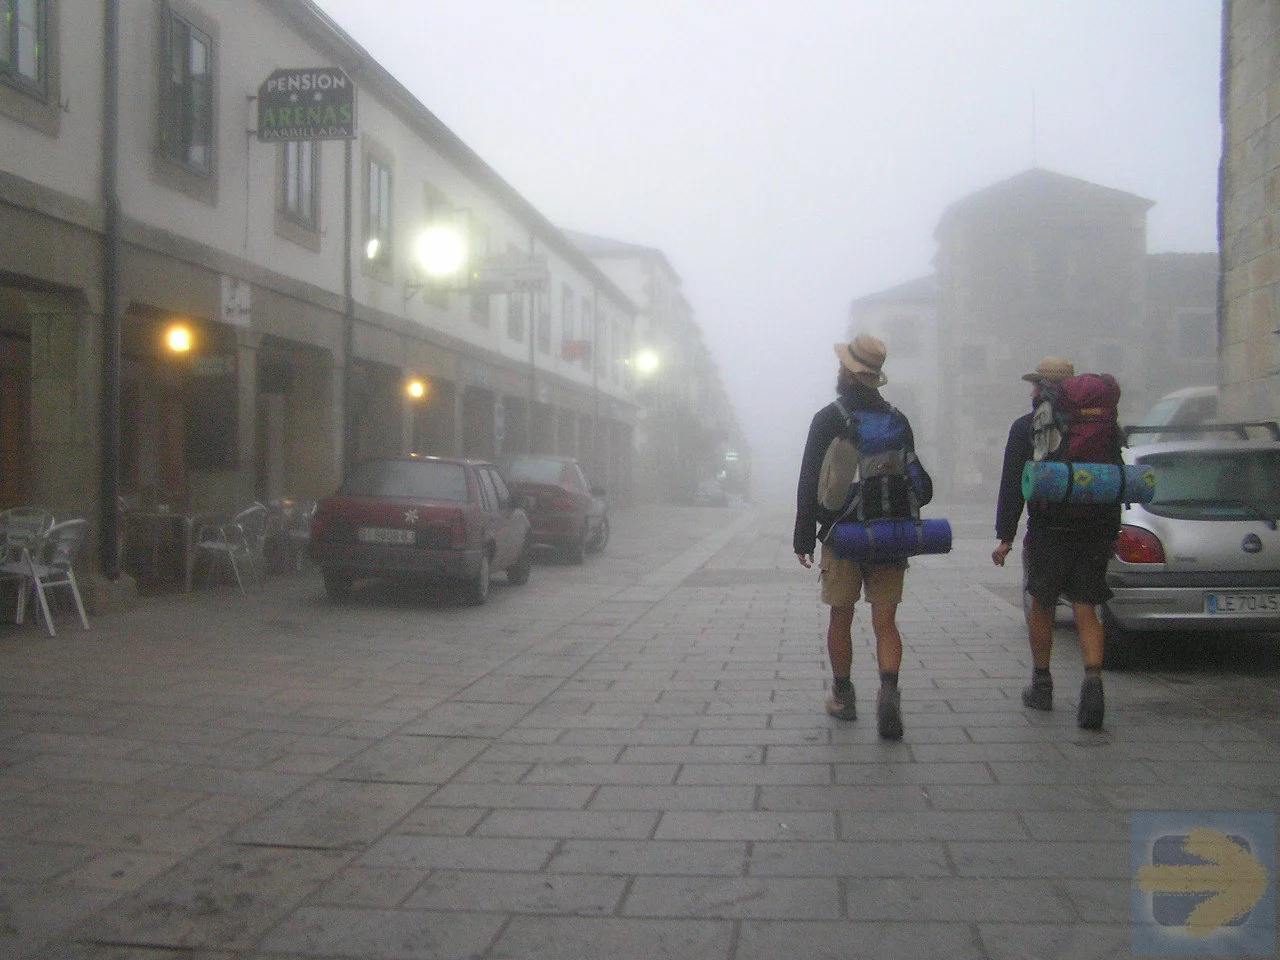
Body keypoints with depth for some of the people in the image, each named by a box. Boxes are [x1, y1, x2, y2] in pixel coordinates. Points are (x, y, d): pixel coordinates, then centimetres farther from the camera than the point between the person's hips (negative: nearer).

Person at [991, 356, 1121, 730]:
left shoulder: (1025, 427, -2)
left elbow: (1012, 485, -6)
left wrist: (1005, 537, -4)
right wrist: (1110, 535, 16)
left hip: (1047, 532, -3)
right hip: (1093, 534, 3)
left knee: (1042, 608, 12)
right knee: (1086, 612, 3)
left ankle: (1041, 685, 21)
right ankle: (1092, 679, -17)